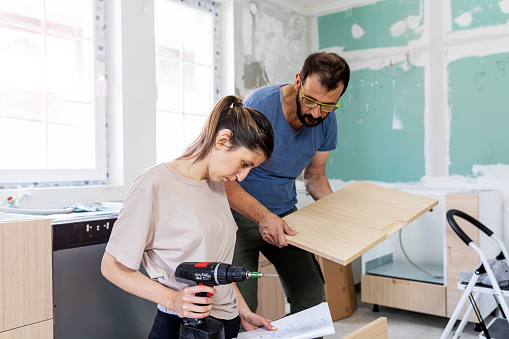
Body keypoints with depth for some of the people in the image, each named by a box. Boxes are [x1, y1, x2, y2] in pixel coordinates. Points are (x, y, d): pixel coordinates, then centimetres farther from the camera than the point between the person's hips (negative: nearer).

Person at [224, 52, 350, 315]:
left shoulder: (326, 121, -6)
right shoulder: (258, 106, -24)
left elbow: (314, 176, 8)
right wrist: (262, 215, -36)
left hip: (285, 212, 5)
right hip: (241, 212, -5)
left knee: (312, 298, 4)